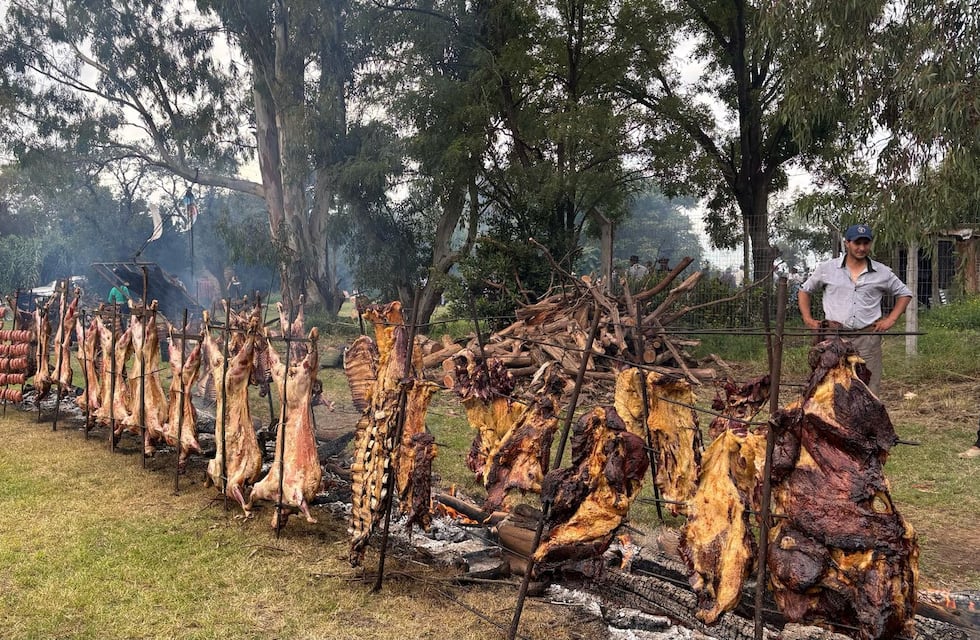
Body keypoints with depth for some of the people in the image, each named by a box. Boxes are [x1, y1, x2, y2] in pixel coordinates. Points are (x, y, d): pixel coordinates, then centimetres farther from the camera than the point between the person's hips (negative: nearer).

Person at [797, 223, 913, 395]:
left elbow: (904, 294, 20)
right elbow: (804, 291, 17)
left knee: (869, 391, -1)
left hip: (868, 337, 1)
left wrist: (891, 320, 7)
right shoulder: (827, 268, 7)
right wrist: (808, 318, 5)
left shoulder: (882, 273, 9)